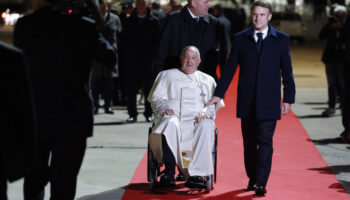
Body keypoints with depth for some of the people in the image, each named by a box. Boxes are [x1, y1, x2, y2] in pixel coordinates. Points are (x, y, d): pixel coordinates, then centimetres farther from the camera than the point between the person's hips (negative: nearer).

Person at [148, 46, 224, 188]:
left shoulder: (207, 80, 25)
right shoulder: (167, 75, 23)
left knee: (206, 126, -36)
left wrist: (206, 113, -8)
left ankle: (195, 175, -41)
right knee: (170, 123, -39)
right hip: (173, 116, -1)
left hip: (196, 120, 1)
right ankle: (169, 173, -41)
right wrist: (164, 108, -10)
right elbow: (156, 98, 13)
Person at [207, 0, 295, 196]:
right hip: (247, 101, 2)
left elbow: (287, 71, 5)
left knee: (265, 141, -9)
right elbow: (230, 68, 8)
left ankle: (260, 183, -11)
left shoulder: (281, 39, 4)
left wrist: (288, 99, 0)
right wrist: (218, 94, 4)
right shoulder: (240, 39, 7)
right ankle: (252, 178, 20)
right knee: (249, 142, 8)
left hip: (269, 101, -2)